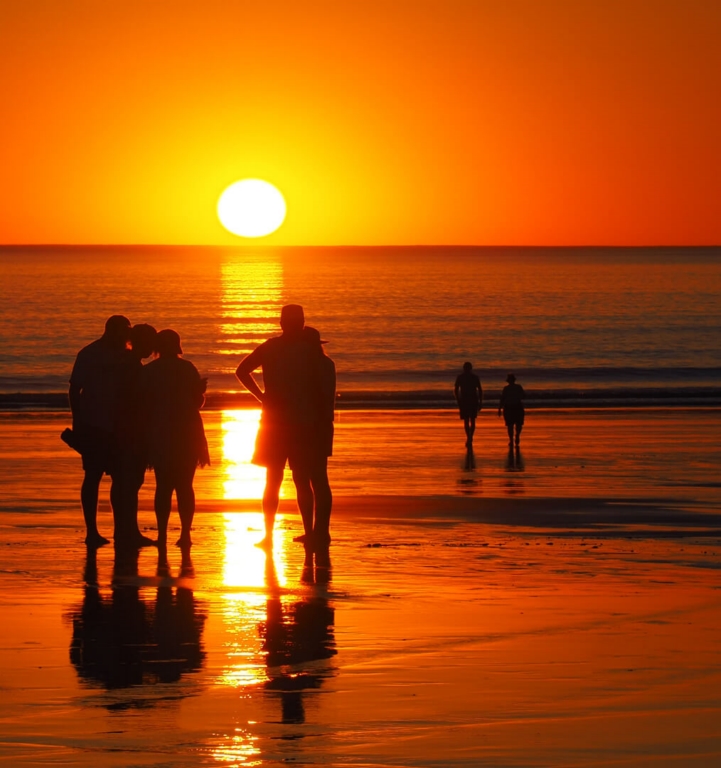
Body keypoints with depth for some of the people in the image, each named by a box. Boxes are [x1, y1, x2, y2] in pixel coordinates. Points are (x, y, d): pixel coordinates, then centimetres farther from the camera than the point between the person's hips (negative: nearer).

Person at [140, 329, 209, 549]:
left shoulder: (148, 371, -1)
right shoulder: (188, 368, 0)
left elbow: (144, 405, 0)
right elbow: (198, 401, 5)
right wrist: (202, 389, 26)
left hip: (160, 436, -1)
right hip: (187, 434, 1)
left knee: (164, 486, 2)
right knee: (184, 485, 6)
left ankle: (162, 534, -4)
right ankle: (185, 533, 1)